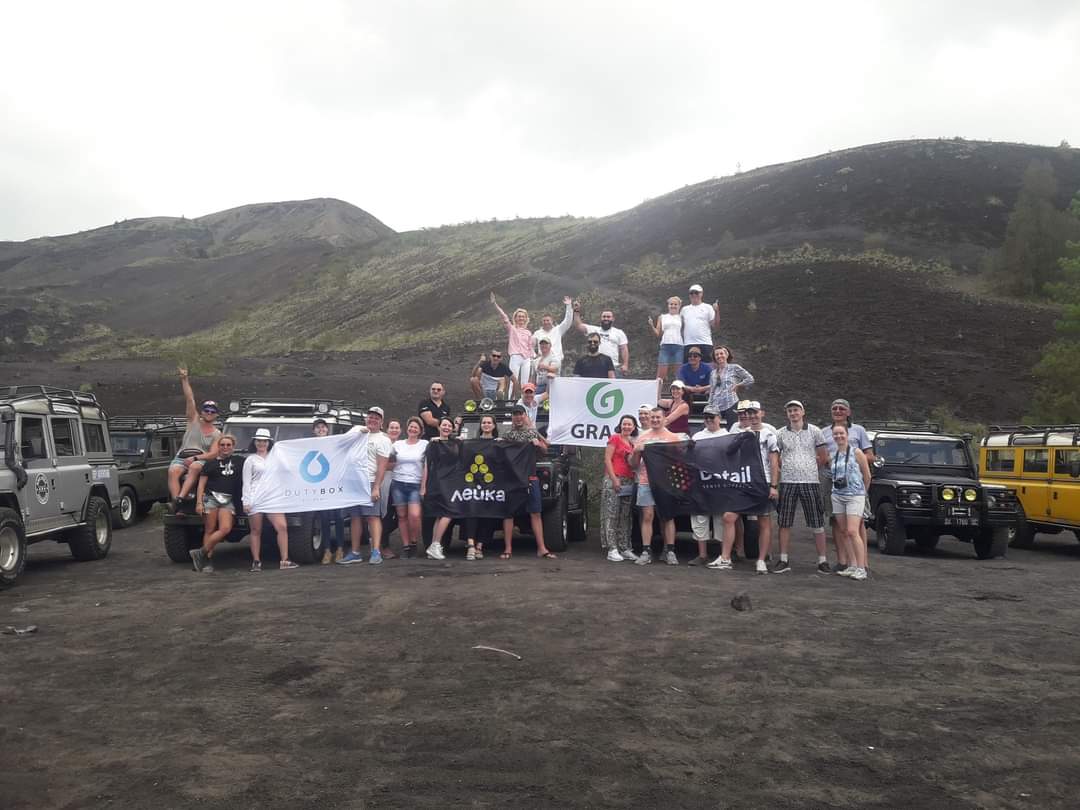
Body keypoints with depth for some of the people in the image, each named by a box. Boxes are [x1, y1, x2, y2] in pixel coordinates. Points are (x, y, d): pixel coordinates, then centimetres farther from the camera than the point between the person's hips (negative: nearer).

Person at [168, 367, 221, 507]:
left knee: (195, 467, -38)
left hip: (201, 460, -2)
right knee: (173, 471, -32)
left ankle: (180, 498, -49)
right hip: (182, 457, 2)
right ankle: (175, 501, -44)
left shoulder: (217, 434, 11)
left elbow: (213, 454, -1)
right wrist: (184, 379, -3)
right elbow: (190, 399, 6)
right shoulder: (194, 420, 16)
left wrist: (195, 458, -16)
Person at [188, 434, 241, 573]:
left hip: (228, 500, 2)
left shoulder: (238, 462, 13)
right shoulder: (211, 463, 7)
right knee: (209, 530, -2)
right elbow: (201, 484, 4)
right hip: (211, 497, -2)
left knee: (226, 529, -15)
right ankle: (208, 561, 4)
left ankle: (201, 553, -7)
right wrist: (199, 502, -5)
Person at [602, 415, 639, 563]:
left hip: (629, 482, 7)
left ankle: (624, 548, 12)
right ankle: (612, 549, -9)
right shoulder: (615, 438, 0)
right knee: (611, 515, -7)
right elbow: (607, 459, -7)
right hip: (614, 480, -6)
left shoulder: (634, 443, 18)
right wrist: (614, 479, -14)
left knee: (625, 517, 8)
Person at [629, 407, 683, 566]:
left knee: (668, 517, 1)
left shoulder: (673, 437, 9)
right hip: (646, 482, 1)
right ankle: (646, 552, 0)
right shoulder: (642, 438, 14)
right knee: (647, 516, -2)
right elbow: (633, 463, 15)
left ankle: (670, 552, 4)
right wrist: (636, 451, -4)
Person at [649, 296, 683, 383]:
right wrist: (651, 326, -3)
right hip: (665, 346, 0)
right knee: (660, 375, -6)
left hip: (678, 346, 0)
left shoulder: (681, 318, 13)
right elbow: (658, 334, 13)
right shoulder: (662, 317, 16)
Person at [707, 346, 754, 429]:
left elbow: (750, 379, 5)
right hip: (716, 406, 4)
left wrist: (737, 385, 0)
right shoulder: (713, 373, 17)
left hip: (731, 404, -4)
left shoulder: (734, 368, 5)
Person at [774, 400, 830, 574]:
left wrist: (810, 470, 10)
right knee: (784, 524, 3)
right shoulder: (780, 434, 5)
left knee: (817, 523, 1)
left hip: (810, 483, -1)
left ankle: (822, 560, 8)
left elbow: (823, 457, 10)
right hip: (787, 483, 1)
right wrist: (787, 469, 7)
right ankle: (784, 561, 10)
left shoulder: (814, 431, 3)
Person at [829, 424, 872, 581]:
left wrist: (862, 492, 12)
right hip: (837, 496, 6)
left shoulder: (856, 452, -4)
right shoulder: (832, 455, 9)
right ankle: (851, 566, 14)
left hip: (855, 496, -6)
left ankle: (861, 568, -10)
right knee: (843, 532, 6)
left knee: (852, 531, -14)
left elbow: (867, 475, 2)